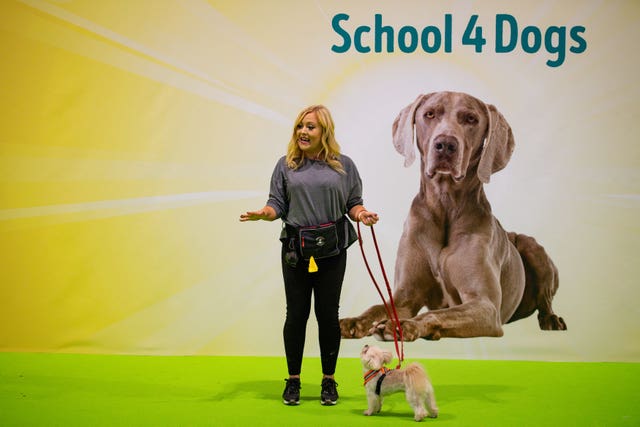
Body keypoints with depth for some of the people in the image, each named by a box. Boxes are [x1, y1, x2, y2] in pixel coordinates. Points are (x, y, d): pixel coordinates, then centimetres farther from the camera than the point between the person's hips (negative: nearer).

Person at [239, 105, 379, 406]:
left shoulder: (344, 165, 5)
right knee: (296, 313, 4)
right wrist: (262, 214, -17)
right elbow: (277, 205, 4)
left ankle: (329, 381, 18)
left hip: (331, 248, 0)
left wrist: (361, 214, -13)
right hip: (295, 248, 0)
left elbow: (352, 203, 8)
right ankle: (293, 380, 18)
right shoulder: (286, 165, 5)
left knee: (328, 313, 4)